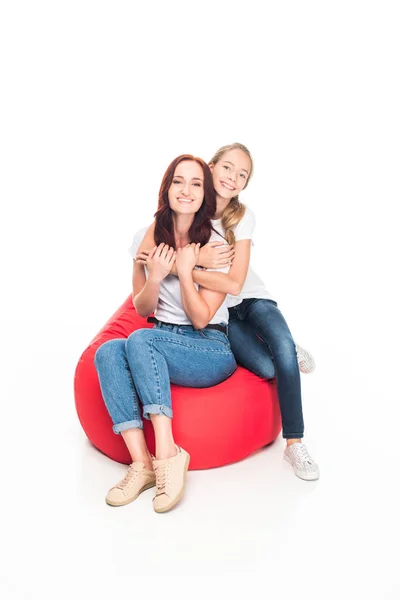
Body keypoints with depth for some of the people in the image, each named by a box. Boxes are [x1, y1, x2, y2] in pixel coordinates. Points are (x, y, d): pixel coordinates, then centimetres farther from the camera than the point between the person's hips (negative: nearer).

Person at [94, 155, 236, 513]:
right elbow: (143, 309, 8)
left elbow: (201, 319, -9)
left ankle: (167, 453, -29)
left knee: (140, 340, -32)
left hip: (213, 351, -4)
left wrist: (185, 271, -20)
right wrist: (155, 277, -11)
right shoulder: (146, 238, 5)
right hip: (161, 344, 4)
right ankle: (141, 463, -29)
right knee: (107, 352, -27)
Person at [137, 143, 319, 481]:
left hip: (249, 297, 1)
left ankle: (295, 444, -13)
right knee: (266, 368, -22)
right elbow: (144, 254, -23)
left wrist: (177, 266, -30)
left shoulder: (242, 217, -12)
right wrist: (196, 259, -32)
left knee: (283, 347, -28)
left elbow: (234, 284, -22)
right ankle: (287, 353, 16)